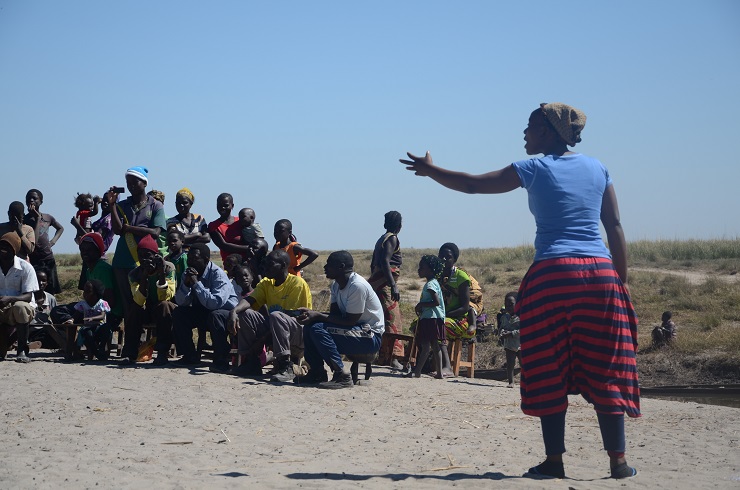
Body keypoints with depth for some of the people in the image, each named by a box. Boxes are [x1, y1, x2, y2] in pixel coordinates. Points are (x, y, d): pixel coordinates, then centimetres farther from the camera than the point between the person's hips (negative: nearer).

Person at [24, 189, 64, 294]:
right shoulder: (25, 220, -6)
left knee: (50, 291, 4)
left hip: (48, 259, 4)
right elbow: (33, 241, -18)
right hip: (32, 260, -4)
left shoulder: (48, 218, 8)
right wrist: (37, 219, -15)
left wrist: (54, 240, 10)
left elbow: (60, 228, 28)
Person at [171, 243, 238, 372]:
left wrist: (196, 283, -34)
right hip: (203, 312, 7)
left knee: (215, 315, -38)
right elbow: (180, 302, -7)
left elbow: (216, 302, -37)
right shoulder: (188, 273, -2)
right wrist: (186, 283, -23)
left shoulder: (218, 274, -23)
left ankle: (221, 360, -29)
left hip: (227, 312, -7)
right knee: (178, 313, -12)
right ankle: (190, 356, -1)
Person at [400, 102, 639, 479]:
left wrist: (430, 170, 18)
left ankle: (554, 460, 6)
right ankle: (618, 460, 1)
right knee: (604, 371, 4)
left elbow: (472, 185, 4)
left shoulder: (535, 169, 2)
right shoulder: (597, 168, 13)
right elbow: (615, 227, 9)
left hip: (552, 274, -3)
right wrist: (621, 282, 12)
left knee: (550, 374, 4)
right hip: (600, 274, 3)